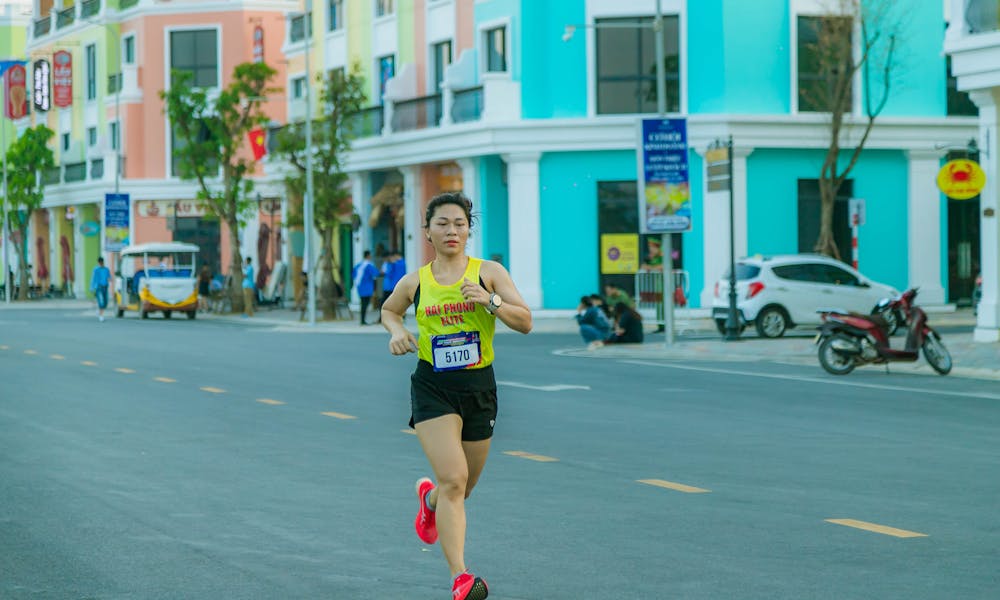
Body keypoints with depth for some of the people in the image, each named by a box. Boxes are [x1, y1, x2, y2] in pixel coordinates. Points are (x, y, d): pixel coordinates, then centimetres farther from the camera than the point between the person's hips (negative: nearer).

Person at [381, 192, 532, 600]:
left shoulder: (489, 273, -1)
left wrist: (490, 301, -23)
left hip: (479, 387, 2)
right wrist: (396, 331, 2)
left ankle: (429, 498, 53)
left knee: (464, 487, 16)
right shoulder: (415, 283, 3)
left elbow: (525, 322, -7)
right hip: (432, 387, -2)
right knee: (454, 479, -18)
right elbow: (388, 310, 23)